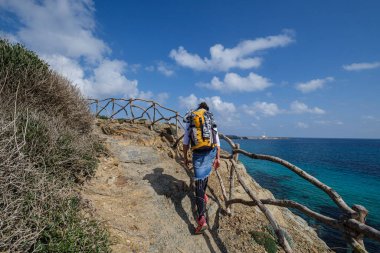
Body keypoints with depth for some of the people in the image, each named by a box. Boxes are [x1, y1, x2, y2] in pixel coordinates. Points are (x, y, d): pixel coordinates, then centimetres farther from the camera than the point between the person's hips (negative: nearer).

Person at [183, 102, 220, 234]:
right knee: (205, 174, 33)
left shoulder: (190, 121, 8)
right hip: (211, 152, 3)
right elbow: (217, 141, 8)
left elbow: (185, 142, 6)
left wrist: (185, 157, 14)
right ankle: (204, 195, 49)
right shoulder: (211, 120, 11)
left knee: (199, 187, -2)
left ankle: (202, 219, -11)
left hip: (197, 154, -2)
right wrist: (218, 158, 13)